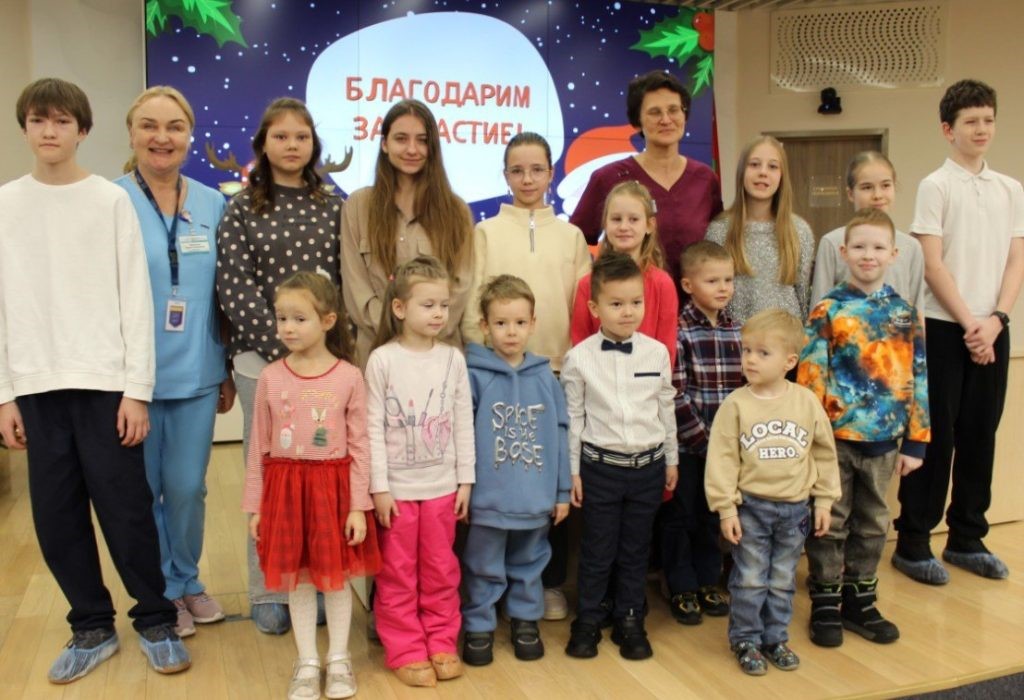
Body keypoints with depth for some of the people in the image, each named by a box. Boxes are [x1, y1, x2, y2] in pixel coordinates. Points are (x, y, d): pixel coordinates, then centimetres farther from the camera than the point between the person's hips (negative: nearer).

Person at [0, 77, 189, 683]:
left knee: (126, 509, 1)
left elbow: (136, 299, -3)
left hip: (105, 381, -3)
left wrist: (138, 389, -7)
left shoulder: (112, 201, 0)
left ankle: (156, 621, 18)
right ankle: (92, 627, 23)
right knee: (56, 517, 6)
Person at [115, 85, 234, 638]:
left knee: (188, 487, 10)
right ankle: (159, 593, 29)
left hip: (196, 375, 2)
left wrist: (227, 371, 10)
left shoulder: (212, 205, 5)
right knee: (142, 490, 10)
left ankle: (187, 580, 33)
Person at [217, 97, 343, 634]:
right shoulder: (241, 209, 3)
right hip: (263, 356, -1)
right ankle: (267, 591, 18)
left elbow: (347, 280, 7)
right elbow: (234, 287, -5)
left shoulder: (333, 207, 9)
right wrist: (281, 344, -13)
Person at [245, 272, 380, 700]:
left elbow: (360, 445, -5)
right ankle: (307, 662, 27)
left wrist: (358, 505, -7)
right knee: (297, 578, 11)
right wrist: (254, 504, 2)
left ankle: (339, 658, 29)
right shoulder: (270, 377, -3)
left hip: (334, 485, -1)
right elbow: (259, 446, 2)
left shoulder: (349, 377, -8)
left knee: (337, 575, 10)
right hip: (285, 485, 2)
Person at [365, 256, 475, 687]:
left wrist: (465, 479, 2)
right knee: (398, 573, 8)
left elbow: (463, 423, 3)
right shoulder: (382, 360, -8)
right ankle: (406, 651, 20)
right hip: (397, 486, -2)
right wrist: (379, 486, -10)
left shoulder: (453, 359, 1)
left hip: (442, 484, 3)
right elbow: (373, 427, -8)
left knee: (441, 570, 12)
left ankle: (442, 644, 26)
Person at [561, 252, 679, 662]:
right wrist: (572, 470, -2)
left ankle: (629, 621, 28)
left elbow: (666, 409, 8)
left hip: (648, 466, 2)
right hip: (600, 466, -2)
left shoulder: (657, 353, -1)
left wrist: (671, 460, 11)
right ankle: (588, 621, 24)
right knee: (597, 549, 8)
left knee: (636, 550, 13)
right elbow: (573, 417, -3)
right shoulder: (579, 357, -8)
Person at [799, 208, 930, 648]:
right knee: (831, 522, 8)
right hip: (836, 437, -3)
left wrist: (916, 441, 3)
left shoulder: (905, 314, 3)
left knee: (873, 524, 15)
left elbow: (918, 380, 5)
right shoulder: (829, 310, -7)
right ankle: (825, 605, 22)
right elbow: (810, 376, -9)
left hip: (884, 438, 4)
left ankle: (860, 601, 31)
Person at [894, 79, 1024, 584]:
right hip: (944, 328, -5)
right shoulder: (935, 187, -3)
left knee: (980, 433, 9)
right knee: (935, 435, -1)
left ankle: (967, 539, 22)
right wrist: (969, 323, -12)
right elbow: (932, 266, -9)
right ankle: (912, 543, 9)